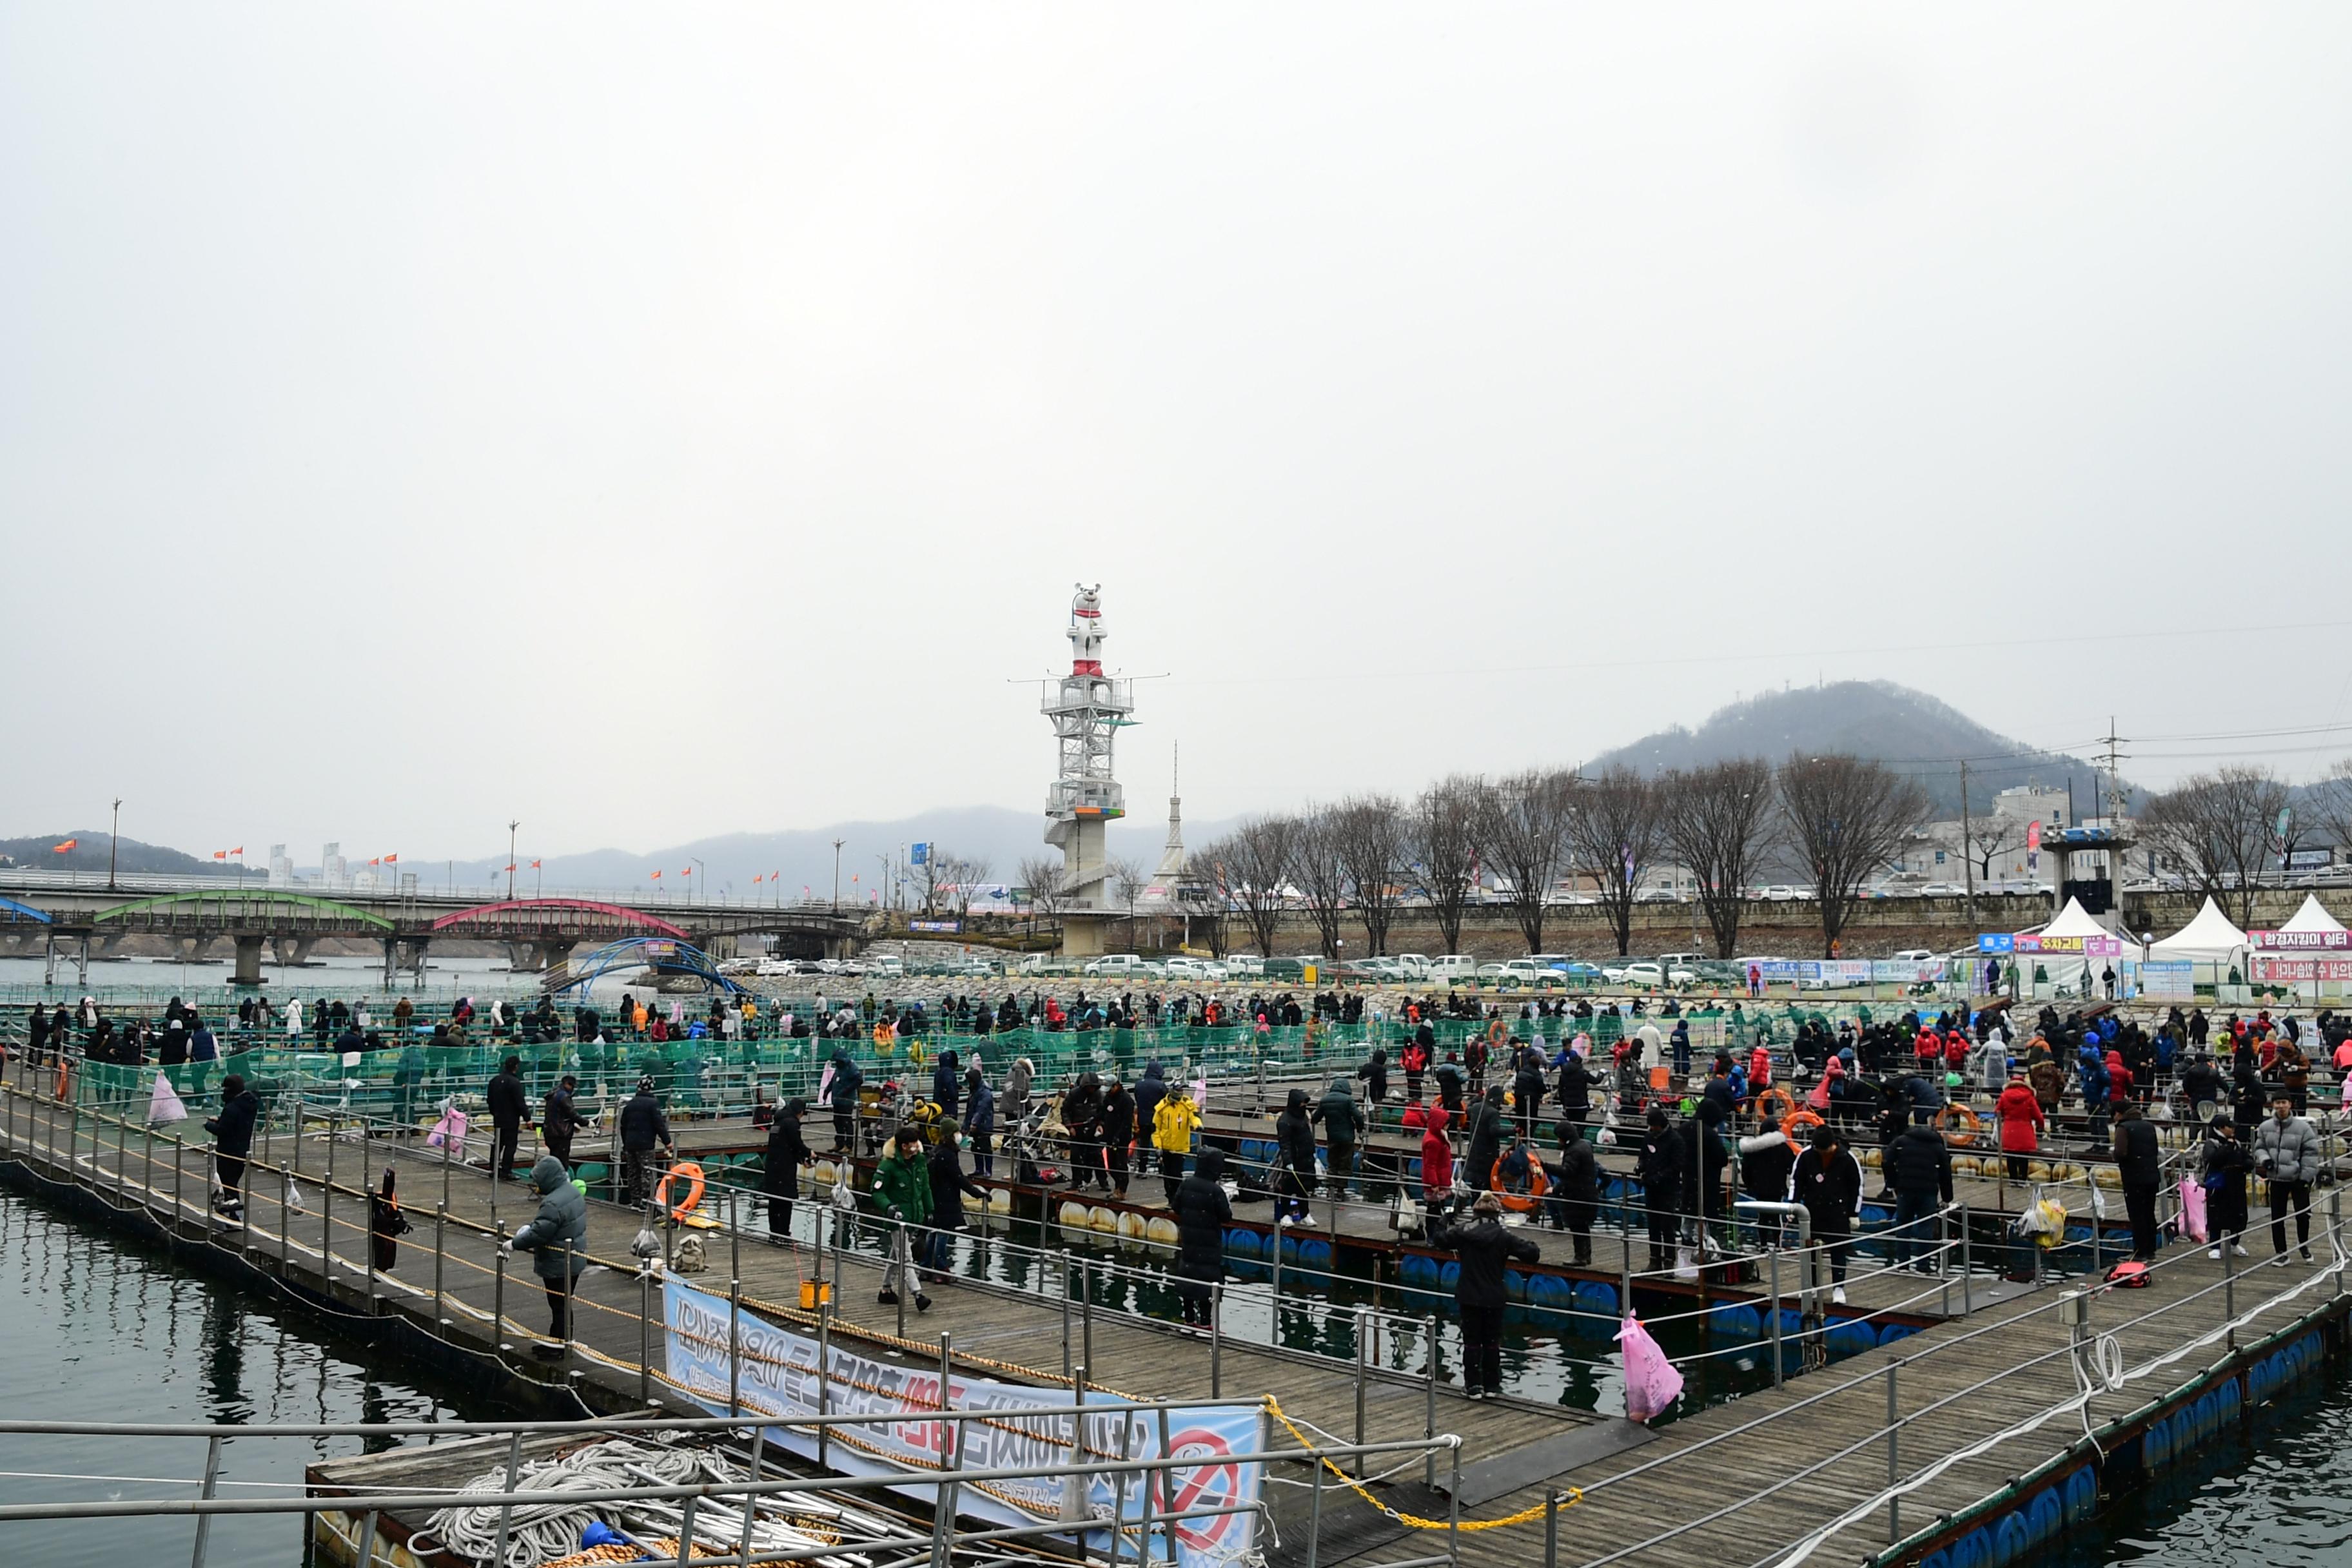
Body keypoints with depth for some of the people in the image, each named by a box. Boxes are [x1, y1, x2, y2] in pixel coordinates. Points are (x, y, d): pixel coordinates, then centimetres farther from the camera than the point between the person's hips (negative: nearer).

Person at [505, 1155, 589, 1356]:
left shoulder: (553, 1204, -28)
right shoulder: (573, 1192, 4)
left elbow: (539, 1233, -28)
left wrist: (514, 1244, -15)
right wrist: (530, 1228, 10)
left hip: (557, 1265, -10)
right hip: (574, 1260, 10)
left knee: (559, 1305, 4)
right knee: (563, 1304, 20)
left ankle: (559, 1345, 16)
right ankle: (558, 1341, 32)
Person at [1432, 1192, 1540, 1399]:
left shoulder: (1463, 1231, -7)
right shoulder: (1503, 1236, -11)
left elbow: (1440, 1239, 8)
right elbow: (1533, 1253, -12)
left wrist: (1444, 1224, 26)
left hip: (1469, 1297, 1)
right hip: (1493, 1299, 0)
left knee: (1471, 1342, 9)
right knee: (1492, 1342, 12)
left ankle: (1474, 1385, 9)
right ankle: (1491, 1385, 16)